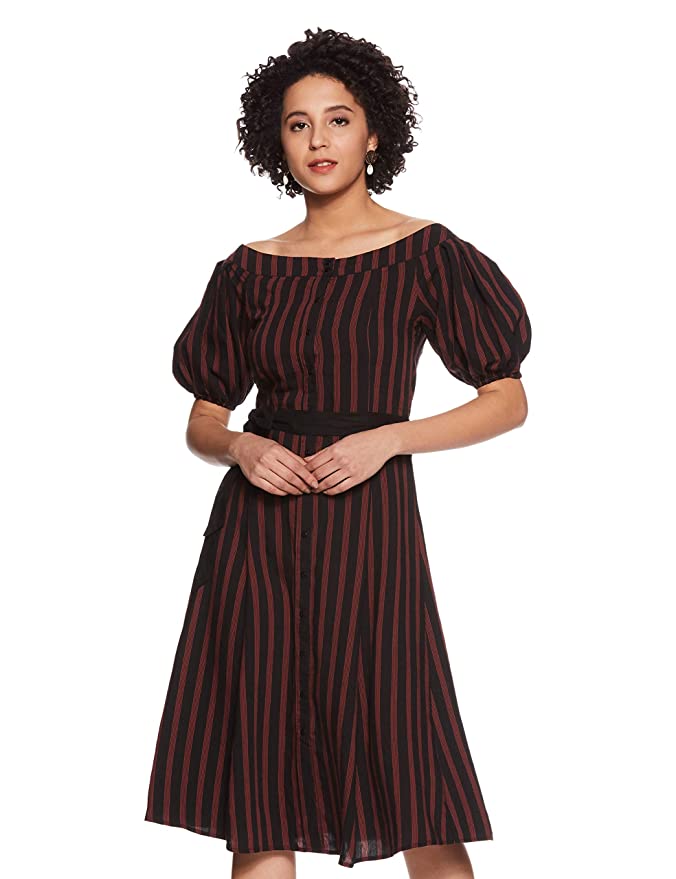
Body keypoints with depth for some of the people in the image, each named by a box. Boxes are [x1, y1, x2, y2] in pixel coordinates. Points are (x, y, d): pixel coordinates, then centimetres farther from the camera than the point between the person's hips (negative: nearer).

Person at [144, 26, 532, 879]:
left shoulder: (425, 254, 2)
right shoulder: (249, 270, 10)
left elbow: (508, 400, 1)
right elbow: (202, 421, 15)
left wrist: (384, 438, -11)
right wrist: (240, 448, -8)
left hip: (365, 528, -3)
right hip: (257, 533, 3)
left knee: (418, 806, -4)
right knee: (259, 805, 4)